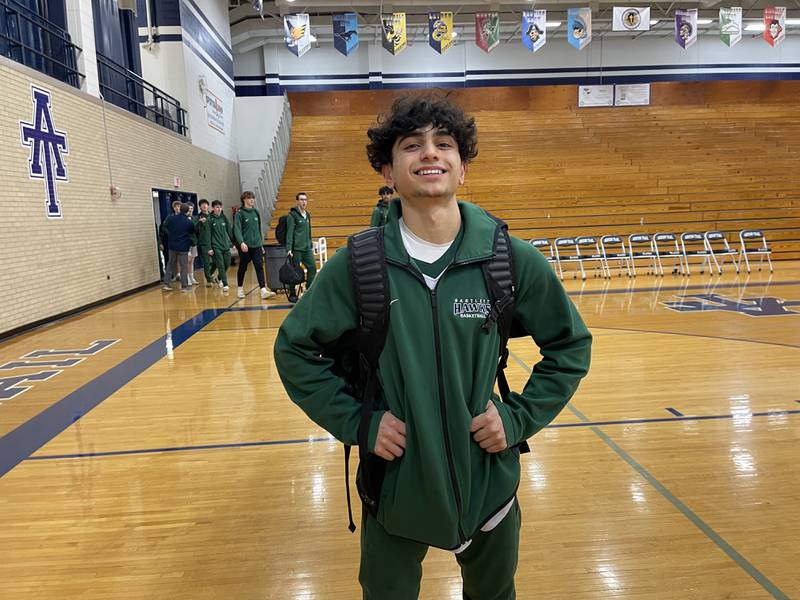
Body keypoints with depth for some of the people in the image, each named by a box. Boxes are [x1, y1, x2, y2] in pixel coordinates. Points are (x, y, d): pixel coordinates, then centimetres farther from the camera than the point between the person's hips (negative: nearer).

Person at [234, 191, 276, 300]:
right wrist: (241, 243, -29)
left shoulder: (256, 212, 10)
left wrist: (261, 244, 17)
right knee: (242, 268, 10)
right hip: (245, 246, -4)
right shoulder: (239, 213, -5)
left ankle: (263, 290, -14)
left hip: (256, 245, 4)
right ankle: (240, 289, 27)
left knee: (259, 267, -7)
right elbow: (237, 230, -14)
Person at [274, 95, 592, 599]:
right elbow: (295, 349, -3)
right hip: (394, 485, -1)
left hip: (488, 481, 2)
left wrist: (520, 417, -7)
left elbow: (571, 345, 2)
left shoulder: (511, 259, -11)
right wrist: (357, 423, -11)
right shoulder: (358, 263, -13)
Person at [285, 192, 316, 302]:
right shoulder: (292, 215, -7)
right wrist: (289, 248, -18)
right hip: (296, 249, -7)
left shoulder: (307, 215, 14)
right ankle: (292, 294, 10)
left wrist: (311, 245, 19)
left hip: (307, 248, 7)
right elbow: (289, 233, -12)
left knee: (312, 267, 2)